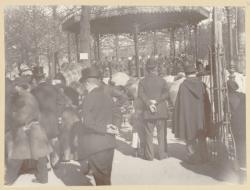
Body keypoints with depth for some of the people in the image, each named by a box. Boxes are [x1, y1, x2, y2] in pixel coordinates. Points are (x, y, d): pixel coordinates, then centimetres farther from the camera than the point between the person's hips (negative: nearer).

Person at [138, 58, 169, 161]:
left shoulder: (142, 81, 3)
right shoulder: (162, 80, 1)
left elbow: (140, 94, -10)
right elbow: (166, 94, -11)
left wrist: (149, 104, -15)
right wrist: (157, 101, -15)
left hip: (148, 112, 1)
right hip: (161, 110, 0)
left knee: (149, 134, 6)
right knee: (161, 133, 7)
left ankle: (149, 155, 7)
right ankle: (162, 154, 10)